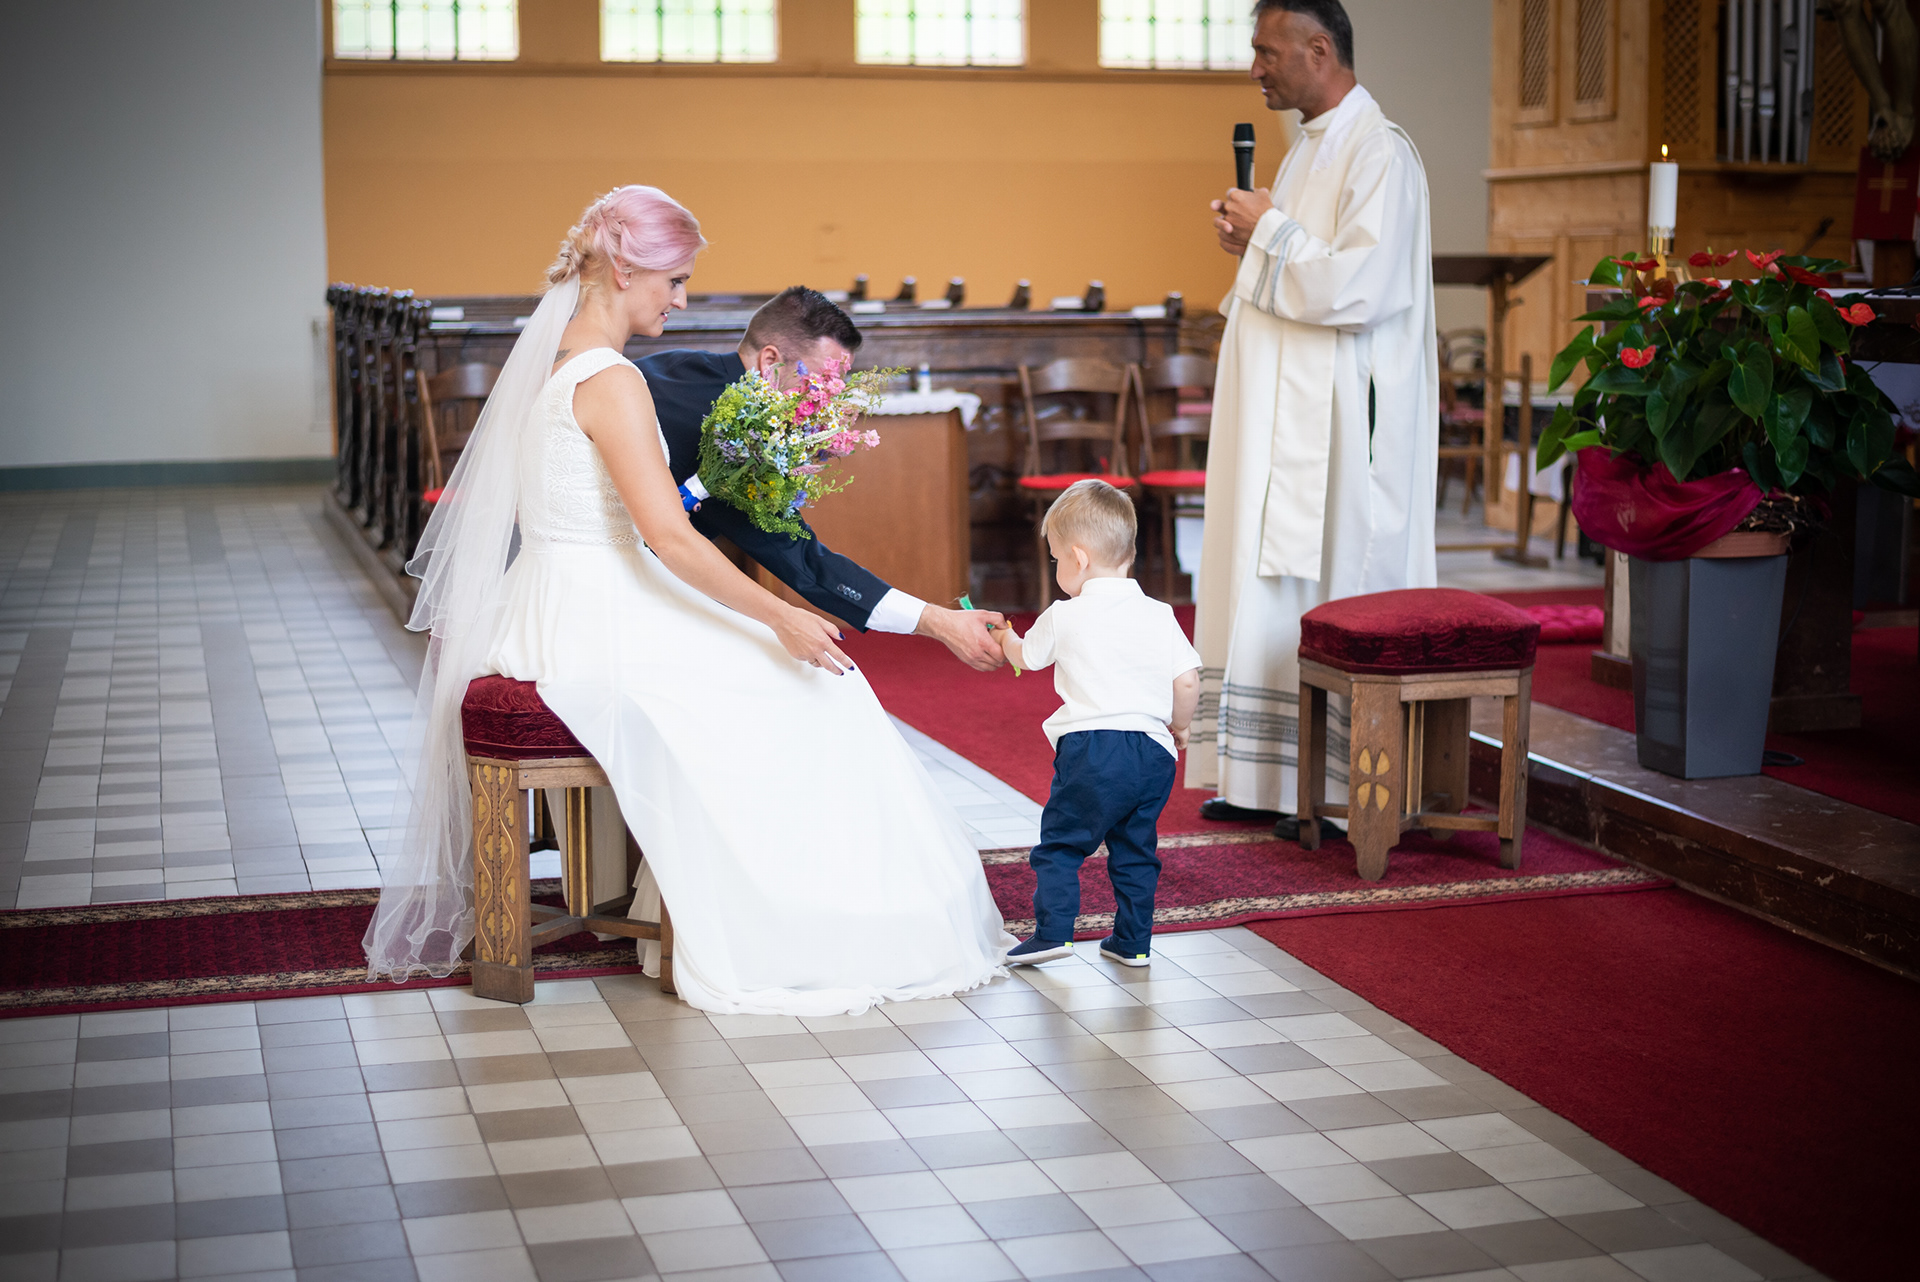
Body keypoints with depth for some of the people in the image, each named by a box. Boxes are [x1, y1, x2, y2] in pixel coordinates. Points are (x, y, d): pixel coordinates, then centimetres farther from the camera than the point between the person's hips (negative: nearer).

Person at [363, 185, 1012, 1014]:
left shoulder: (550, 358, 10)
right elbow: (670, 539, -25)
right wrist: (781, 619, -19)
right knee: (804, 692, 2)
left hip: (552, 617, 9)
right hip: (596, 628, -9)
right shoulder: (611, 381, -19)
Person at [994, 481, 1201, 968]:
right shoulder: (1160, 616, 4)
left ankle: (1053, 932, 0)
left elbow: (1027, 656, 17)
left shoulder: (1064, 617, -2)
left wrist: (1005, 638, 41)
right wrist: (1179, 726, 19)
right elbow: (1188, 680, 0)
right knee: (1135, 850, 15)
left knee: (1059, 844, 8)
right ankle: (1133, 942, 19)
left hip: (1090, 749, -4)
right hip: (1153, 752, 4)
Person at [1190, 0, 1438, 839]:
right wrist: (1253, 244, 6)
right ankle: (1267, 778, 17)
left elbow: (1356, 288, -24)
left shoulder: (1379, 155, -14)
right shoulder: (1312, 148, 16)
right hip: (1283, 417, 10)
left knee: (1337, 596, -4)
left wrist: (1270, 230, -13)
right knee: (1269, 581, 10)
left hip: (1341, 420, -10)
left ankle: (1344, 791, 4)